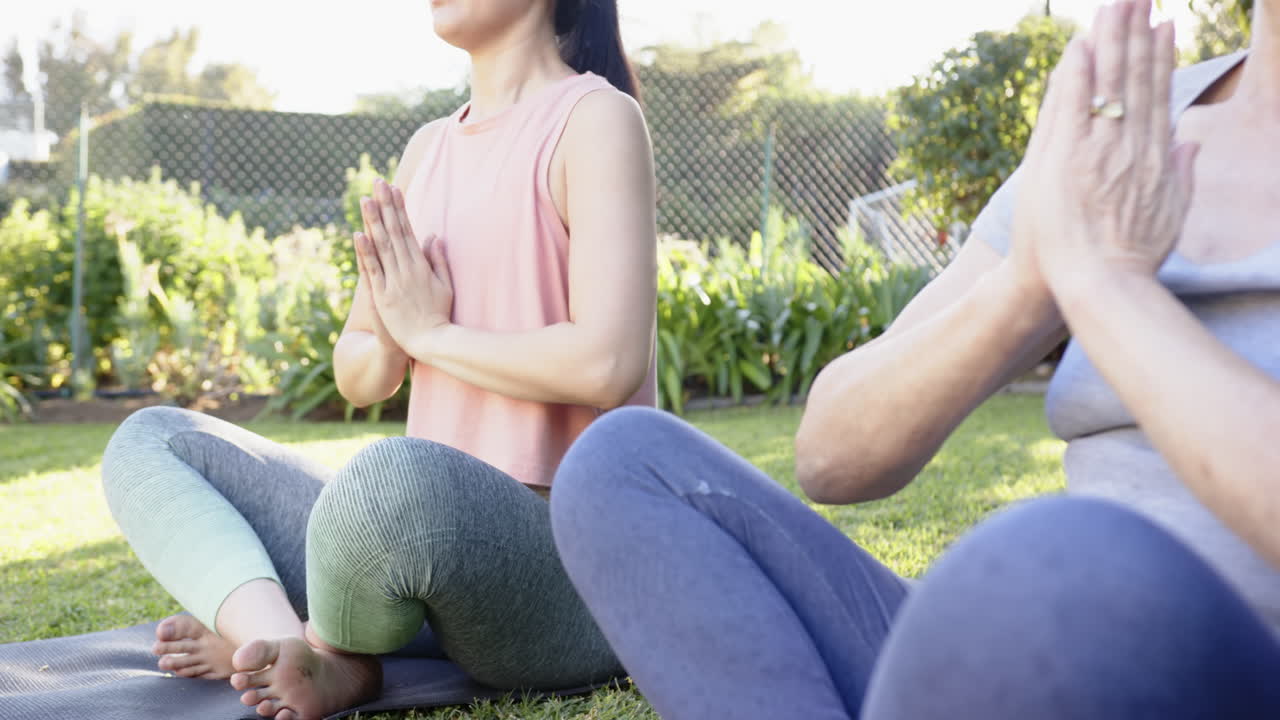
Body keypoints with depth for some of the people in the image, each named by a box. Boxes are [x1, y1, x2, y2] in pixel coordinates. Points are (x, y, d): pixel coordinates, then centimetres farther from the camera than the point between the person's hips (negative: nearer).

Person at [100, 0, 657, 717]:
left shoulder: (597, 119, -7)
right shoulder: (429, 148, 15)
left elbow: (606, 364, -20)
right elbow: (359, 379, 17)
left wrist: (429, 333, -8)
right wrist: (387, 345, -6)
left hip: (571, 562, -7)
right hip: (429, 528, 8)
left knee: (396, 473, -39)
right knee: (150, 441, 6)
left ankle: (321, 649, -6)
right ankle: (281, 637, -18)